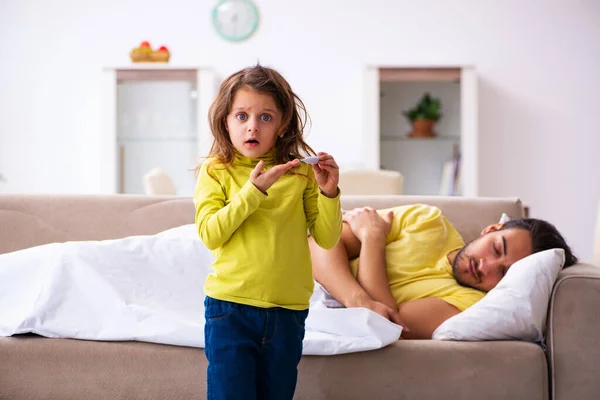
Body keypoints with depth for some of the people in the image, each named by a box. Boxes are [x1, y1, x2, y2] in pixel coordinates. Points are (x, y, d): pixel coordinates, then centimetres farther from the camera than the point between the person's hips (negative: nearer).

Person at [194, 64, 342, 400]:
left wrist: (329, 193, -13)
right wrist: (254, 190, -18)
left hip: (288, 312, 2)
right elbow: (210, 234, -12)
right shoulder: (216, 171, -1)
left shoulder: (301, 173, 3)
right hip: (230, 309, -2)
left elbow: (327, 238, 3)